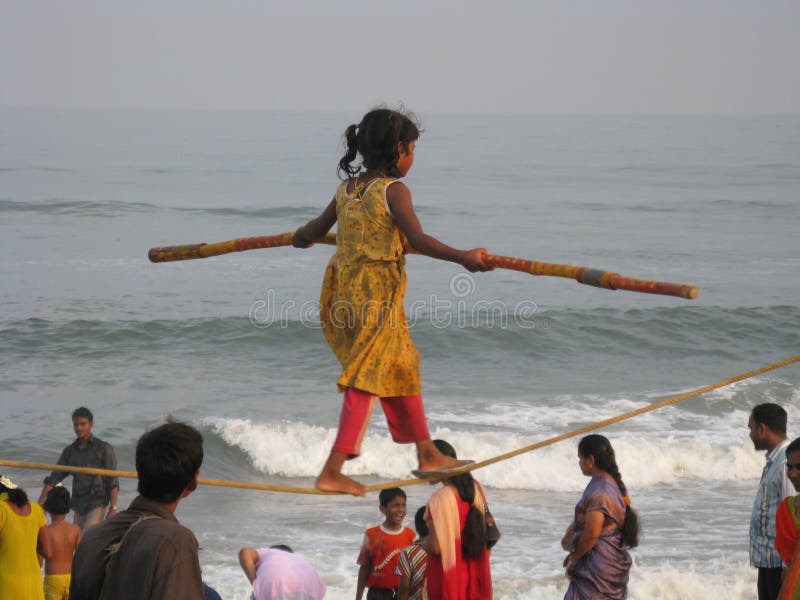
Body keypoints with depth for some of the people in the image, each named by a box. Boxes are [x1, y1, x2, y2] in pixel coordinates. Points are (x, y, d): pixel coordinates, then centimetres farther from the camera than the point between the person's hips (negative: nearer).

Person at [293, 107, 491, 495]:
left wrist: (300, 238, 46)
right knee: (367, 380, -4)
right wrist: (463, 257, -29)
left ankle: (427, 455, 30)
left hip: (343, 290, 9)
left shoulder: (347, 188, 10)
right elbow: (418, 240, -24)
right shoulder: (393, 191, -12)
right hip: (376, 293, -9)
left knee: (401, 366, 20)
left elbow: (317, 228, 25)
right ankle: (332, 471, -6)